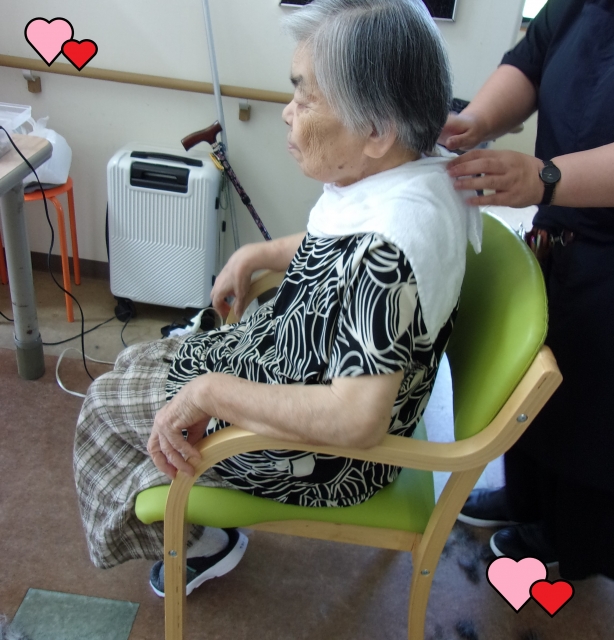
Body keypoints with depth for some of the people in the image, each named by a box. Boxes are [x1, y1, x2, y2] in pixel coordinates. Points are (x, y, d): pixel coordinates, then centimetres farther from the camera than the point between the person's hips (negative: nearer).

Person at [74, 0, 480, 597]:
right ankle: (200, 528, 35)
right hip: (293, 364, 9)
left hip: (322, 454, -9)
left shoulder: (387, 250, -37)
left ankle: (199, 544, 29)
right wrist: (259, 253, 4)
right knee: (134, 362, 21)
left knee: (105, 403, 7)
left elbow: (356, 419, -41)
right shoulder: (402, 176, -6)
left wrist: (210, 391, -30)